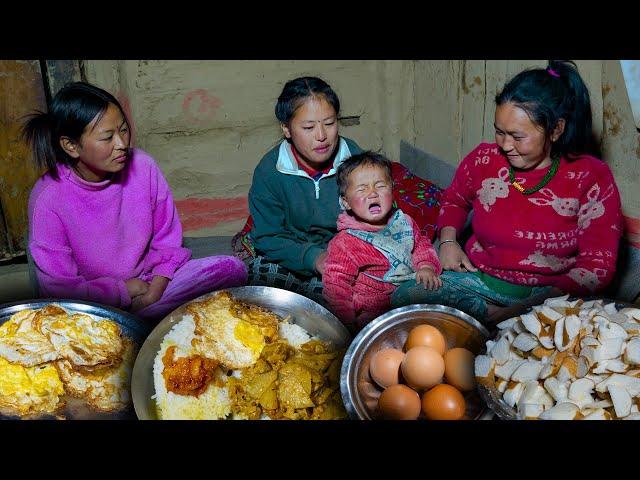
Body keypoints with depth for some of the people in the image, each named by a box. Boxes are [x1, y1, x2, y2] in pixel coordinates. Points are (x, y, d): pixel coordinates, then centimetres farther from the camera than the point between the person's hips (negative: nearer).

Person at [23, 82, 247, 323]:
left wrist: (153, 292, -12)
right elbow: (58, 288, -13)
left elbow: (168, 241, 1)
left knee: (232, 268, -16)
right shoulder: (47, 199, -17)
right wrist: (125, 291, -9)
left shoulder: (142, 165, -9)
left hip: (153, 284, 5)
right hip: (94, 305, -4)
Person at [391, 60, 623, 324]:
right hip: (476, 278, 5)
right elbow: (454, 199, 22)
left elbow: (597, 265, -11)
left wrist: (524, 308, -23)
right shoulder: (483, 159, -1)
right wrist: (448, 240, 1)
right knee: (402, 298, -20)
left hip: (548, 292, -4)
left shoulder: (591, 178, -9)